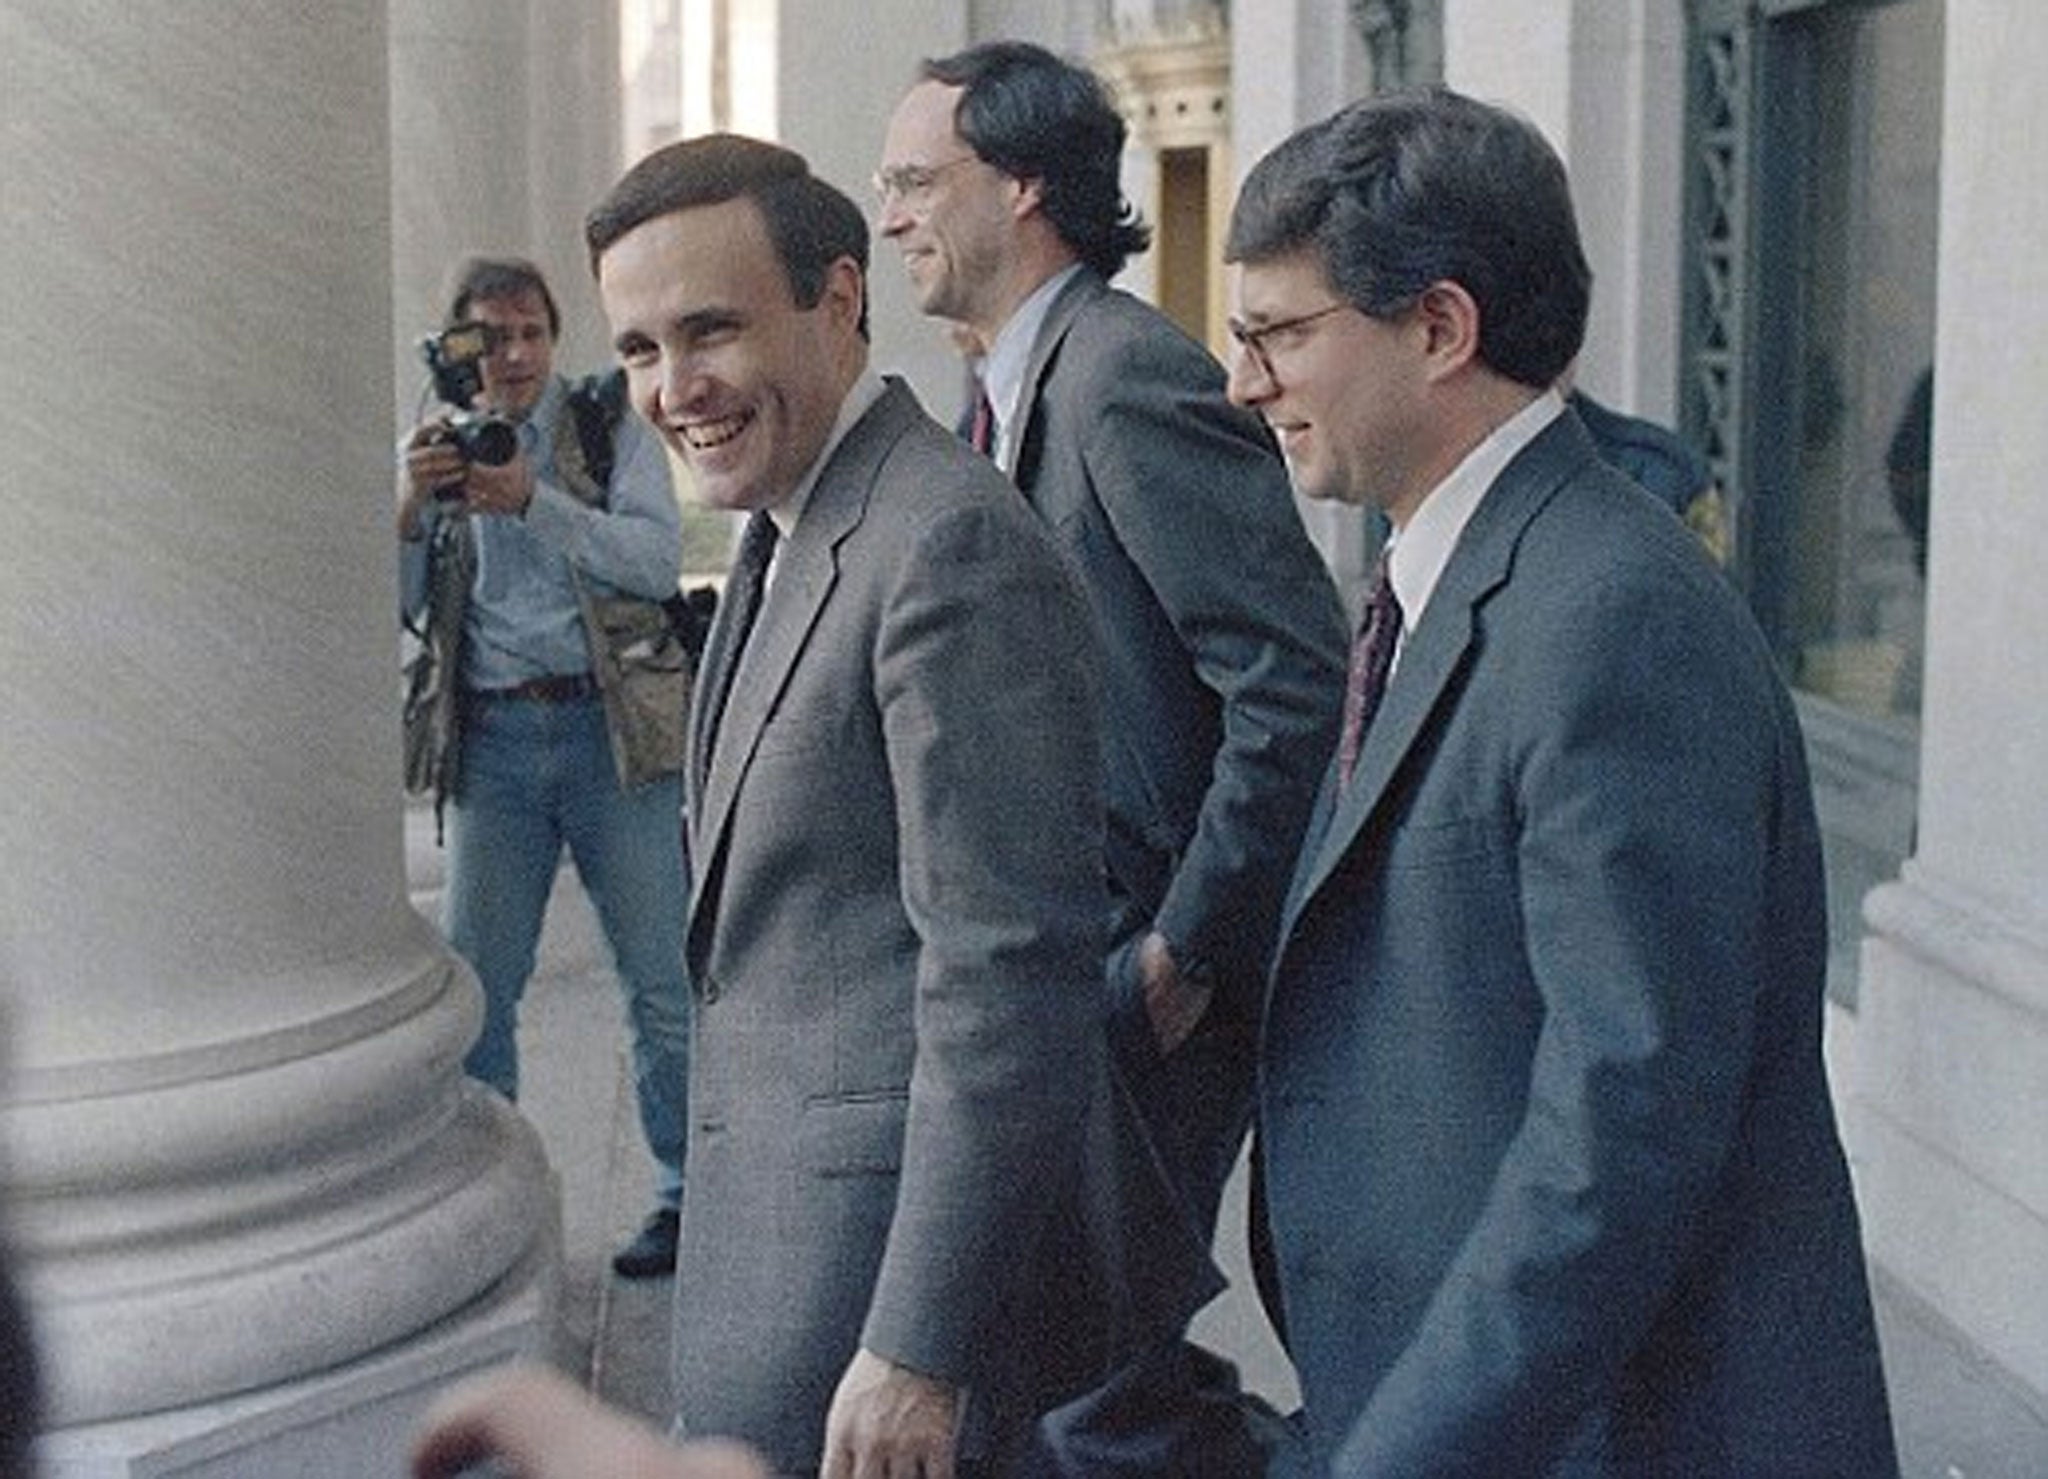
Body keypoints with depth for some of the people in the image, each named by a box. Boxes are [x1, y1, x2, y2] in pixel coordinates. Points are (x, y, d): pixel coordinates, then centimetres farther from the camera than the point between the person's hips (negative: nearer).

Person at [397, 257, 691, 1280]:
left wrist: (532, 499, -21)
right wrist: (409, 504, -13)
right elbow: (394, 610, 4)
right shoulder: (435, 452, 12)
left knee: (661, 980, 0)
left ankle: (687, 1194, 12)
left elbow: (658, 562, -11)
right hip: (493, 741, 3)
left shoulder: (608, 430, 4)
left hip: (609, 725, -2)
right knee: (474, 985, 3)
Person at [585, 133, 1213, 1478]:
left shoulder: (953, 547, -19)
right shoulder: (792, 537, 12)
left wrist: (915, 1349, -22)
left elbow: (1010, 974, -23)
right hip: (782, 1209, 9)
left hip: (894, 1246, -9)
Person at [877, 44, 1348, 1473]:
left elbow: (1295, 680, -22)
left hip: (1149, 993, -10)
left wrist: (1186, 952, -19)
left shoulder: (1129, 374, -17)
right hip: (1078, 976, 10)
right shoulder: (1021, 388, 13)